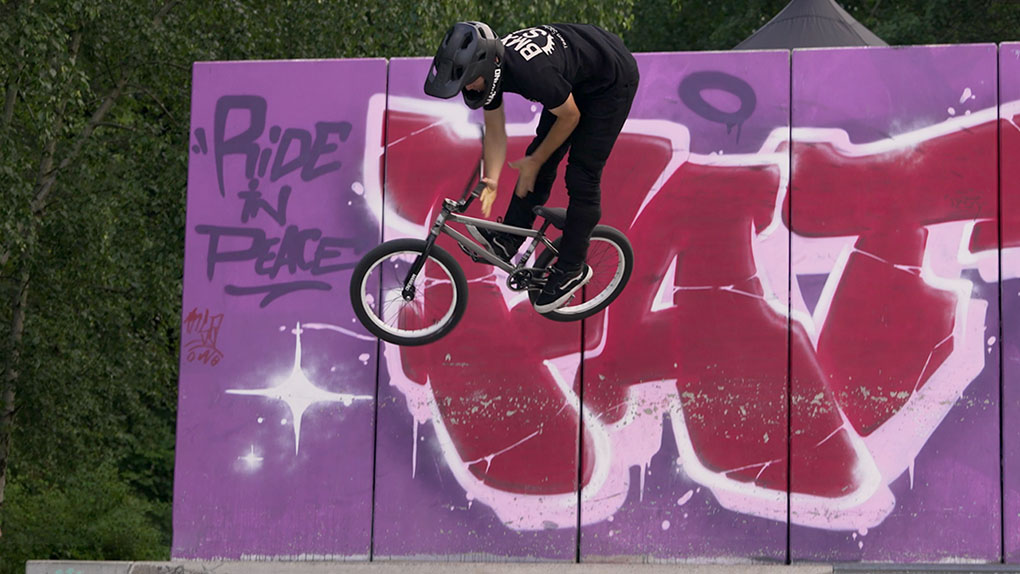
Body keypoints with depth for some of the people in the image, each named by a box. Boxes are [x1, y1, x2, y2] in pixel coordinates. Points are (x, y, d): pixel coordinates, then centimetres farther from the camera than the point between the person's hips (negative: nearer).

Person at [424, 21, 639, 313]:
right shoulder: (488, 66, -16)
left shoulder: (532, 72, -41)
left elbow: (569, 117, -23)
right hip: (577, 78, 8)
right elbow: (494, 132, -3)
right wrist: (491, 181, -16)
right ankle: (508, 241, 8)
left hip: (613, 79, -8)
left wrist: (534, 162, -11)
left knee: (582, 174, -6)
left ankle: (571, 269, 4)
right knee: (540, 162, 2)